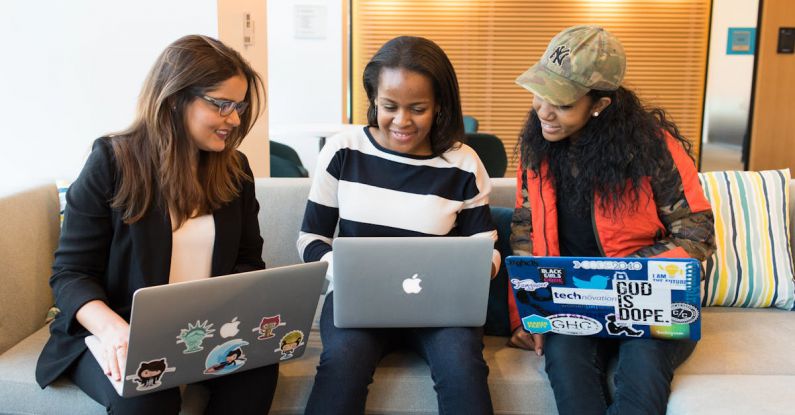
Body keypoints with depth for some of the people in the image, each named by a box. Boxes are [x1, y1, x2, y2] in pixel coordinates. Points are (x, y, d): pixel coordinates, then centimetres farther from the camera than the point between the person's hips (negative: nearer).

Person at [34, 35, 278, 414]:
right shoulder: (112, 160, -8)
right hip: (122, 333, -3)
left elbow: (248, 261, 8)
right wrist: (114, 329, -29)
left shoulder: (235, 169, 5)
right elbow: (71, 272, -9)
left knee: (259, 367, -26)